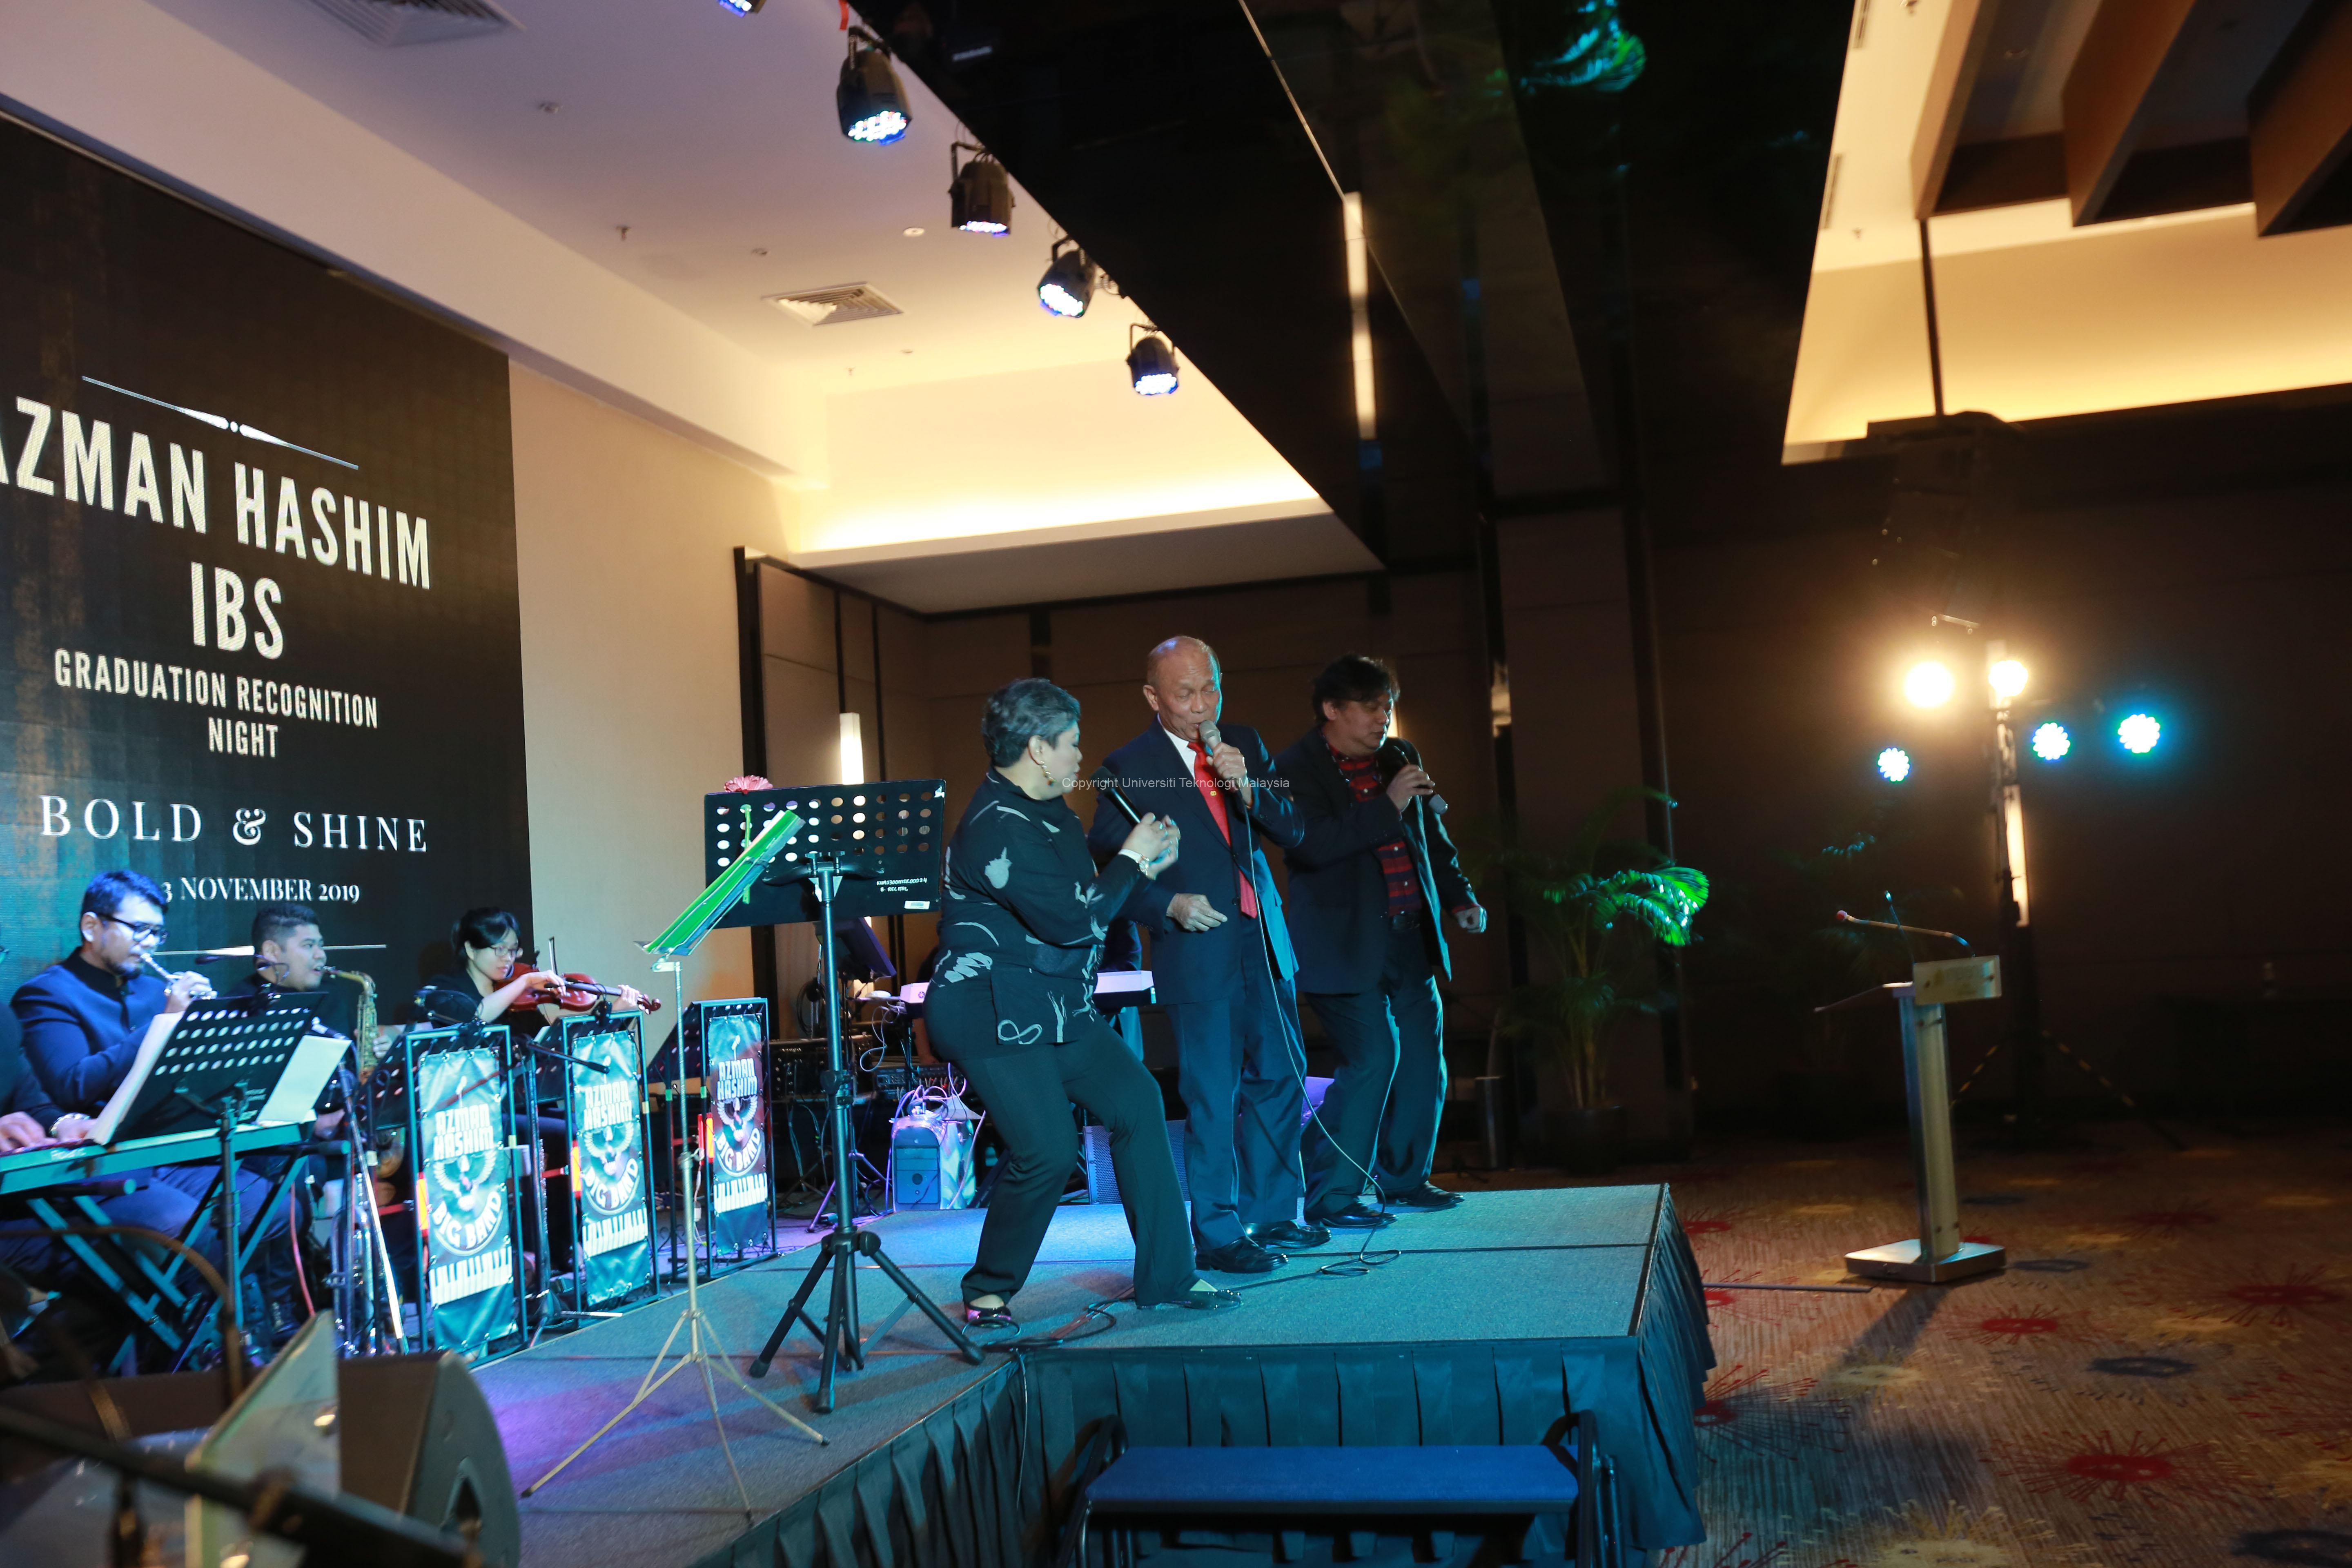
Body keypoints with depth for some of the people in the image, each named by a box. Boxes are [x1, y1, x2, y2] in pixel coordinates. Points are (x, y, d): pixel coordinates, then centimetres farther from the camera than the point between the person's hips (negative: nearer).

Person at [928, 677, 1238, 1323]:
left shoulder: (1051, 812, 12)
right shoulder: (996, 827, -21)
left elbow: (1084, 896, 20)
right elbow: (1069, 917, -24)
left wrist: (1139, 866, 4)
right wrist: (1131, 862, -10)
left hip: (1057, 1008, 10)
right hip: (993, 1017, -10)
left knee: (1138, 1103, 4)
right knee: (1047, 1151, -15)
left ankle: (1166, 1275, 13)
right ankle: (988, 1293, 8)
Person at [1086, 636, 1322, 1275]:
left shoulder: (1245, 745, 9)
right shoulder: (1129, 767, -6)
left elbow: (1290, 829, 4)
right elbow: (1108, 868, -5)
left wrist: (1246, 786, -12)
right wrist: (1171, 905, -16)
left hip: (1264, 941, 6)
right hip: (1200, 952, -6)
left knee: (1280, 1079, 14)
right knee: (1213, 1098, -2)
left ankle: (1272, 1216, 30)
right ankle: (1219, 1237, 10)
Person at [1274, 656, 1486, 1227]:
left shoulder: (1400, 758, 13)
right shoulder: (1294, 770, -9)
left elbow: (1434, 838, 24)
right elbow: (1310, 844, -24)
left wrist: (1459, 897, 15)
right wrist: (1387, 805, -23)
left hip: (1411, 939, 7)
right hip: (1347, 943, -7)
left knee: (1422, 1062, 11)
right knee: (1372, 1061, -14)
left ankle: (1404, 1178, 29)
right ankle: (1331, 1196, -1)